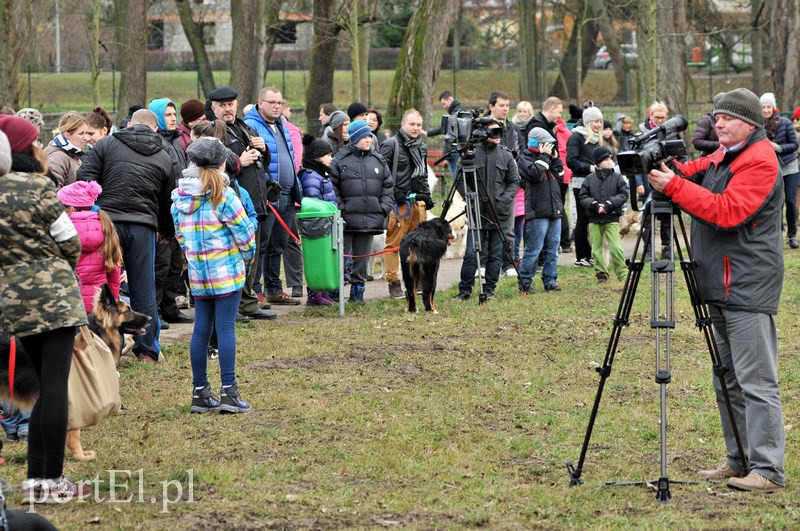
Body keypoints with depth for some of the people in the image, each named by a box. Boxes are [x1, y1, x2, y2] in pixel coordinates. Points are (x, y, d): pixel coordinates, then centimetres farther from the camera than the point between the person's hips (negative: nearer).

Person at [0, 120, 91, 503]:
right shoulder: (38, 187, -11)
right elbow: (69, 243, -5)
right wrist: (65, 265, 15)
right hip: (53, 292, -6)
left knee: (47, 385, 16)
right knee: (56, 385, -3)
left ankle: (35, 477, 15)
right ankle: (51, 479, -4)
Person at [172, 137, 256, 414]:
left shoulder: (180, 196, 6)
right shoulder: (223, 196, -12)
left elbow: (180, 234, 11)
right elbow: (243, 230, -8)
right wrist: (248, 257, 9)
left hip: (197, 272, 5)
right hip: (227, 270, -5)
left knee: (201, 329, 9)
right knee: (225, 328, -4)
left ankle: (200, 392, 12)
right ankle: (228, 391, -5)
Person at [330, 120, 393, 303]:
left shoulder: (378, 160, 12)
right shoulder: (340, 159, -3)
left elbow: (388, 185, 16)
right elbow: (332, 187, -4)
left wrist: (384, 208, 5)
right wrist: (340, 208, -11)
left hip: (371, 218, 4)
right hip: (347, 218, -4)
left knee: (362, 257, 10)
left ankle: (358, 290, 18)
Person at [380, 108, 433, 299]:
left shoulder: (422, 147, 19)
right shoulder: (391, 145, -5)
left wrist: (427, 196, 18)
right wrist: (394, 193, -14)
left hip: (418, 201, 7)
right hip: (398, 203, -7)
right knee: (394, 243, -6)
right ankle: (394, 284, -6)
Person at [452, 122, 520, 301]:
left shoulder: (506, 155, 5)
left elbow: (514, 182, 9)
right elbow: (461, 181, 1)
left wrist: (503, 200, -6)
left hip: (500, 214, 3)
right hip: (478, 213, -3)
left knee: (496, 255, 5)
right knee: (471, 254, -4)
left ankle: (489, 290, 15)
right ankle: (465, 290, 6)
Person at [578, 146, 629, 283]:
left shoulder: (617, 177, 0)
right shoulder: (590, 179, 3)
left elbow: (623, 195, -5)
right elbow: (583, 197, 1)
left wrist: (608, 204, -16)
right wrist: (595, 205, -15)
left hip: (612, 218, -2)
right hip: (594, 219, 2)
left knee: (615, 247, -10)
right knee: (596, 248, 6)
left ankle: (622, 273, 0)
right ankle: (601, 274, 15)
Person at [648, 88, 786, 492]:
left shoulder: (759, 162, -13)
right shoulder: (722, 157, 18)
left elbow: (727, 212, -22)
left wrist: (673, 186, -24)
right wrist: (662, 166, -9)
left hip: (749, 289, -10)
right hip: (722, 286, 10)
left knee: (756, 381, -11)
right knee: (729, 379, 14)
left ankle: (768, 470, -11)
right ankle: (739, 461, 21)